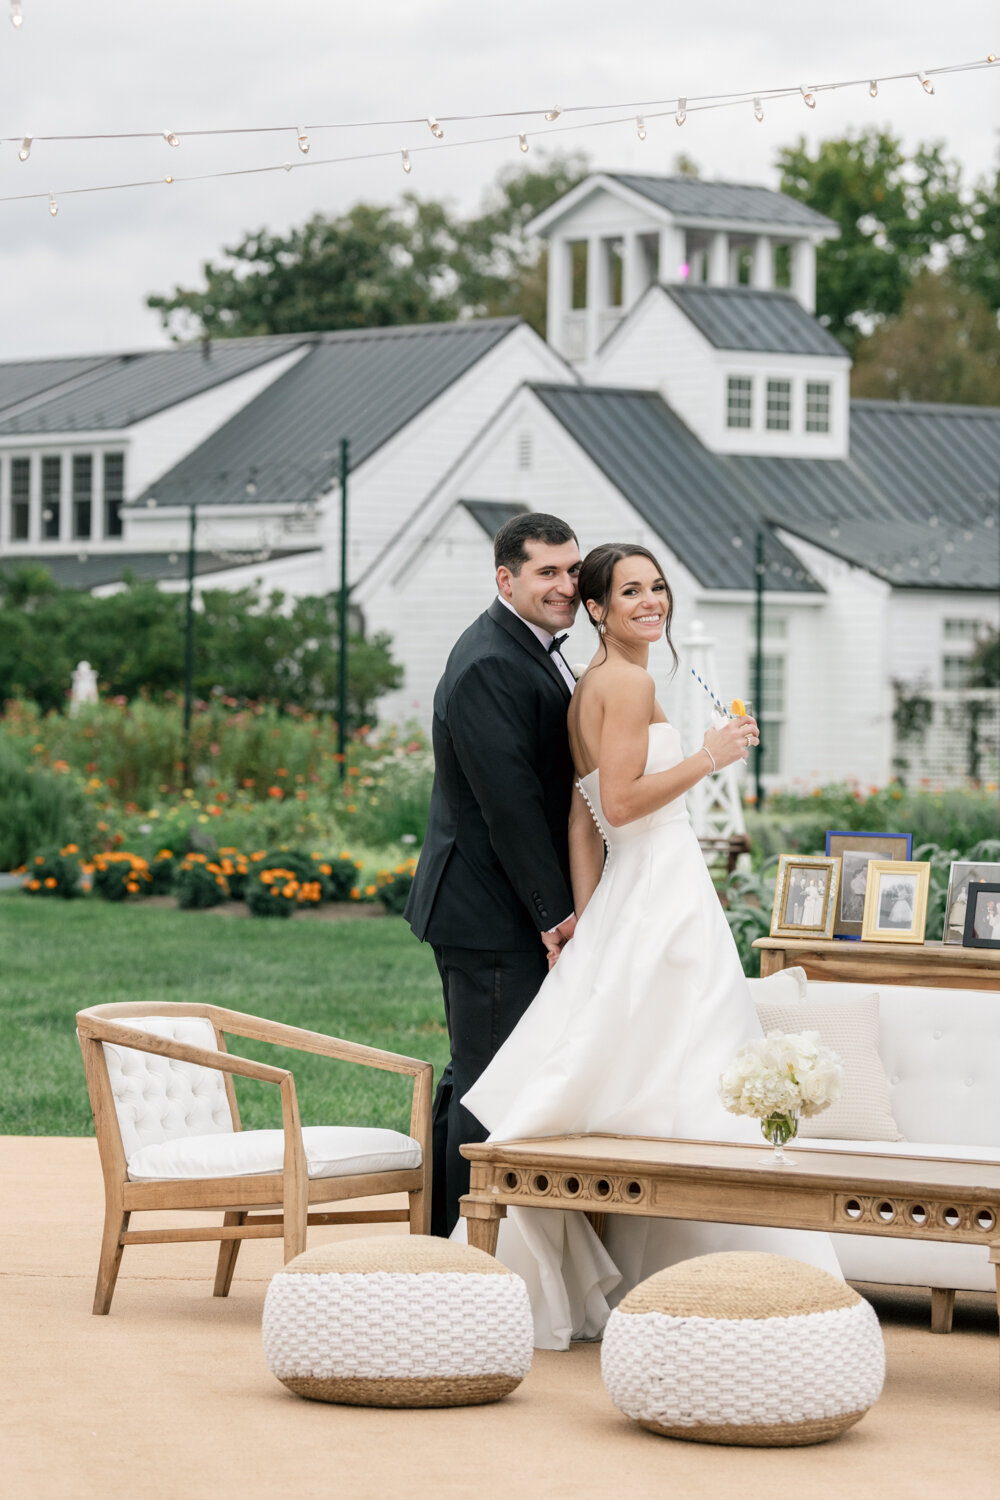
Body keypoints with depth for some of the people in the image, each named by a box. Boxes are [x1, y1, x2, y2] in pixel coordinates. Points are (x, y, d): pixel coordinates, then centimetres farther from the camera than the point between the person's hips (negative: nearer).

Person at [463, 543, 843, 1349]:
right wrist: (708, 757, -12)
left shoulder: (591, 686, 18)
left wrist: (586, 922, 9)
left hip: (625, 896, 10)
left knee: (631, 1099, 10)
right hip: (662, 896, -10)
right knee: (678, 1092, -7)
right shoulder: (630, 683, -11)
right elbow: (621, 801, -20)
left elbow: (583, 815, 14)